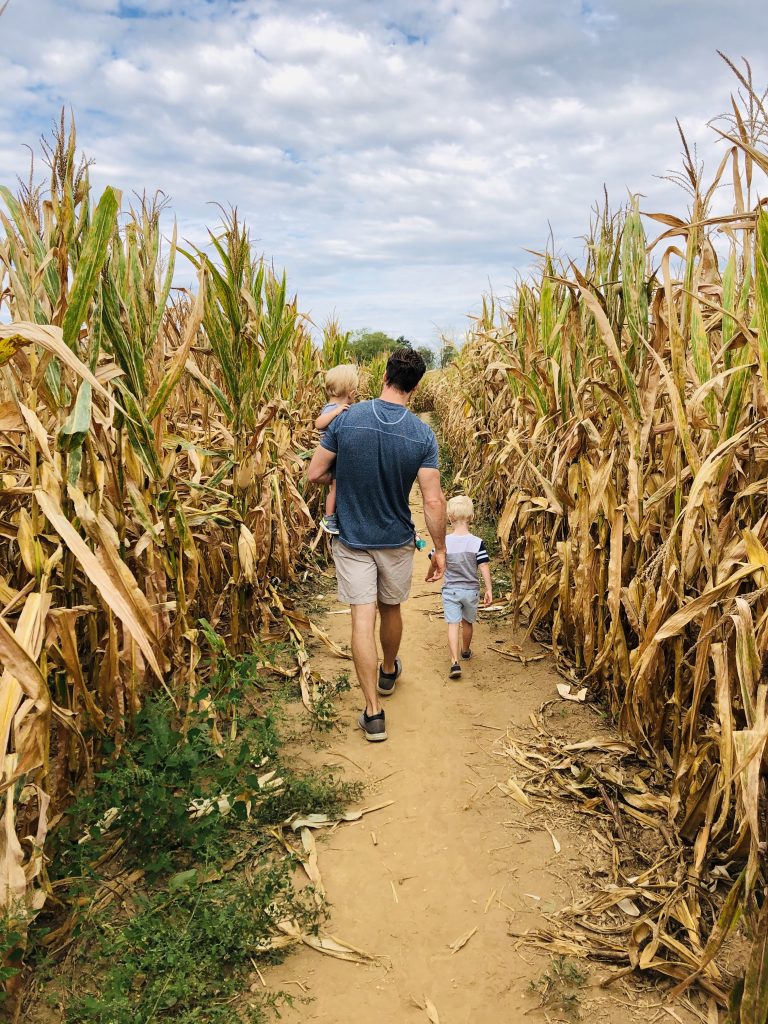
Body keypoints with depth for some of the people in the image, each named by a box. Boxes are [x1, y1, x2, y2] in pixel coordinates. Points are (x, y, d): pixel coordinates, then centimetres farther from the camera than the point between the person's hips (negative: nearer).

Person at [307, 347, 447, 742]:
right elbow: (433, 500, -14)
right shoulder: (423, 435, -13)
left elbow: (314, 475, -8)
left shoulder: (346, 420, -13)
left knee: (362, 619, 1)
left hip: (351, 539, -1)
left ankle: (374, 713, 3)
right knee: (390, 610, 22)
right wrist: (440, 550, -3)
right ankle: (388, 673, 47)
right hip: (397, 541, 1)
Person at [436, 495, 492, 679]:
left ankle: (455, 662, -17)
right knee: (468, 622, 21)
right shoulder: (477, 543, -14)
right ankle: (466, 651, 44)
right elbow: (484, 567, -14)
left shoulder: (444, 542, -13)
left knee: (453, 624, -2)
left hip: (450, 590, -2)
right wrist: (489, 590, -7)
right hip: (471, 590, 2)